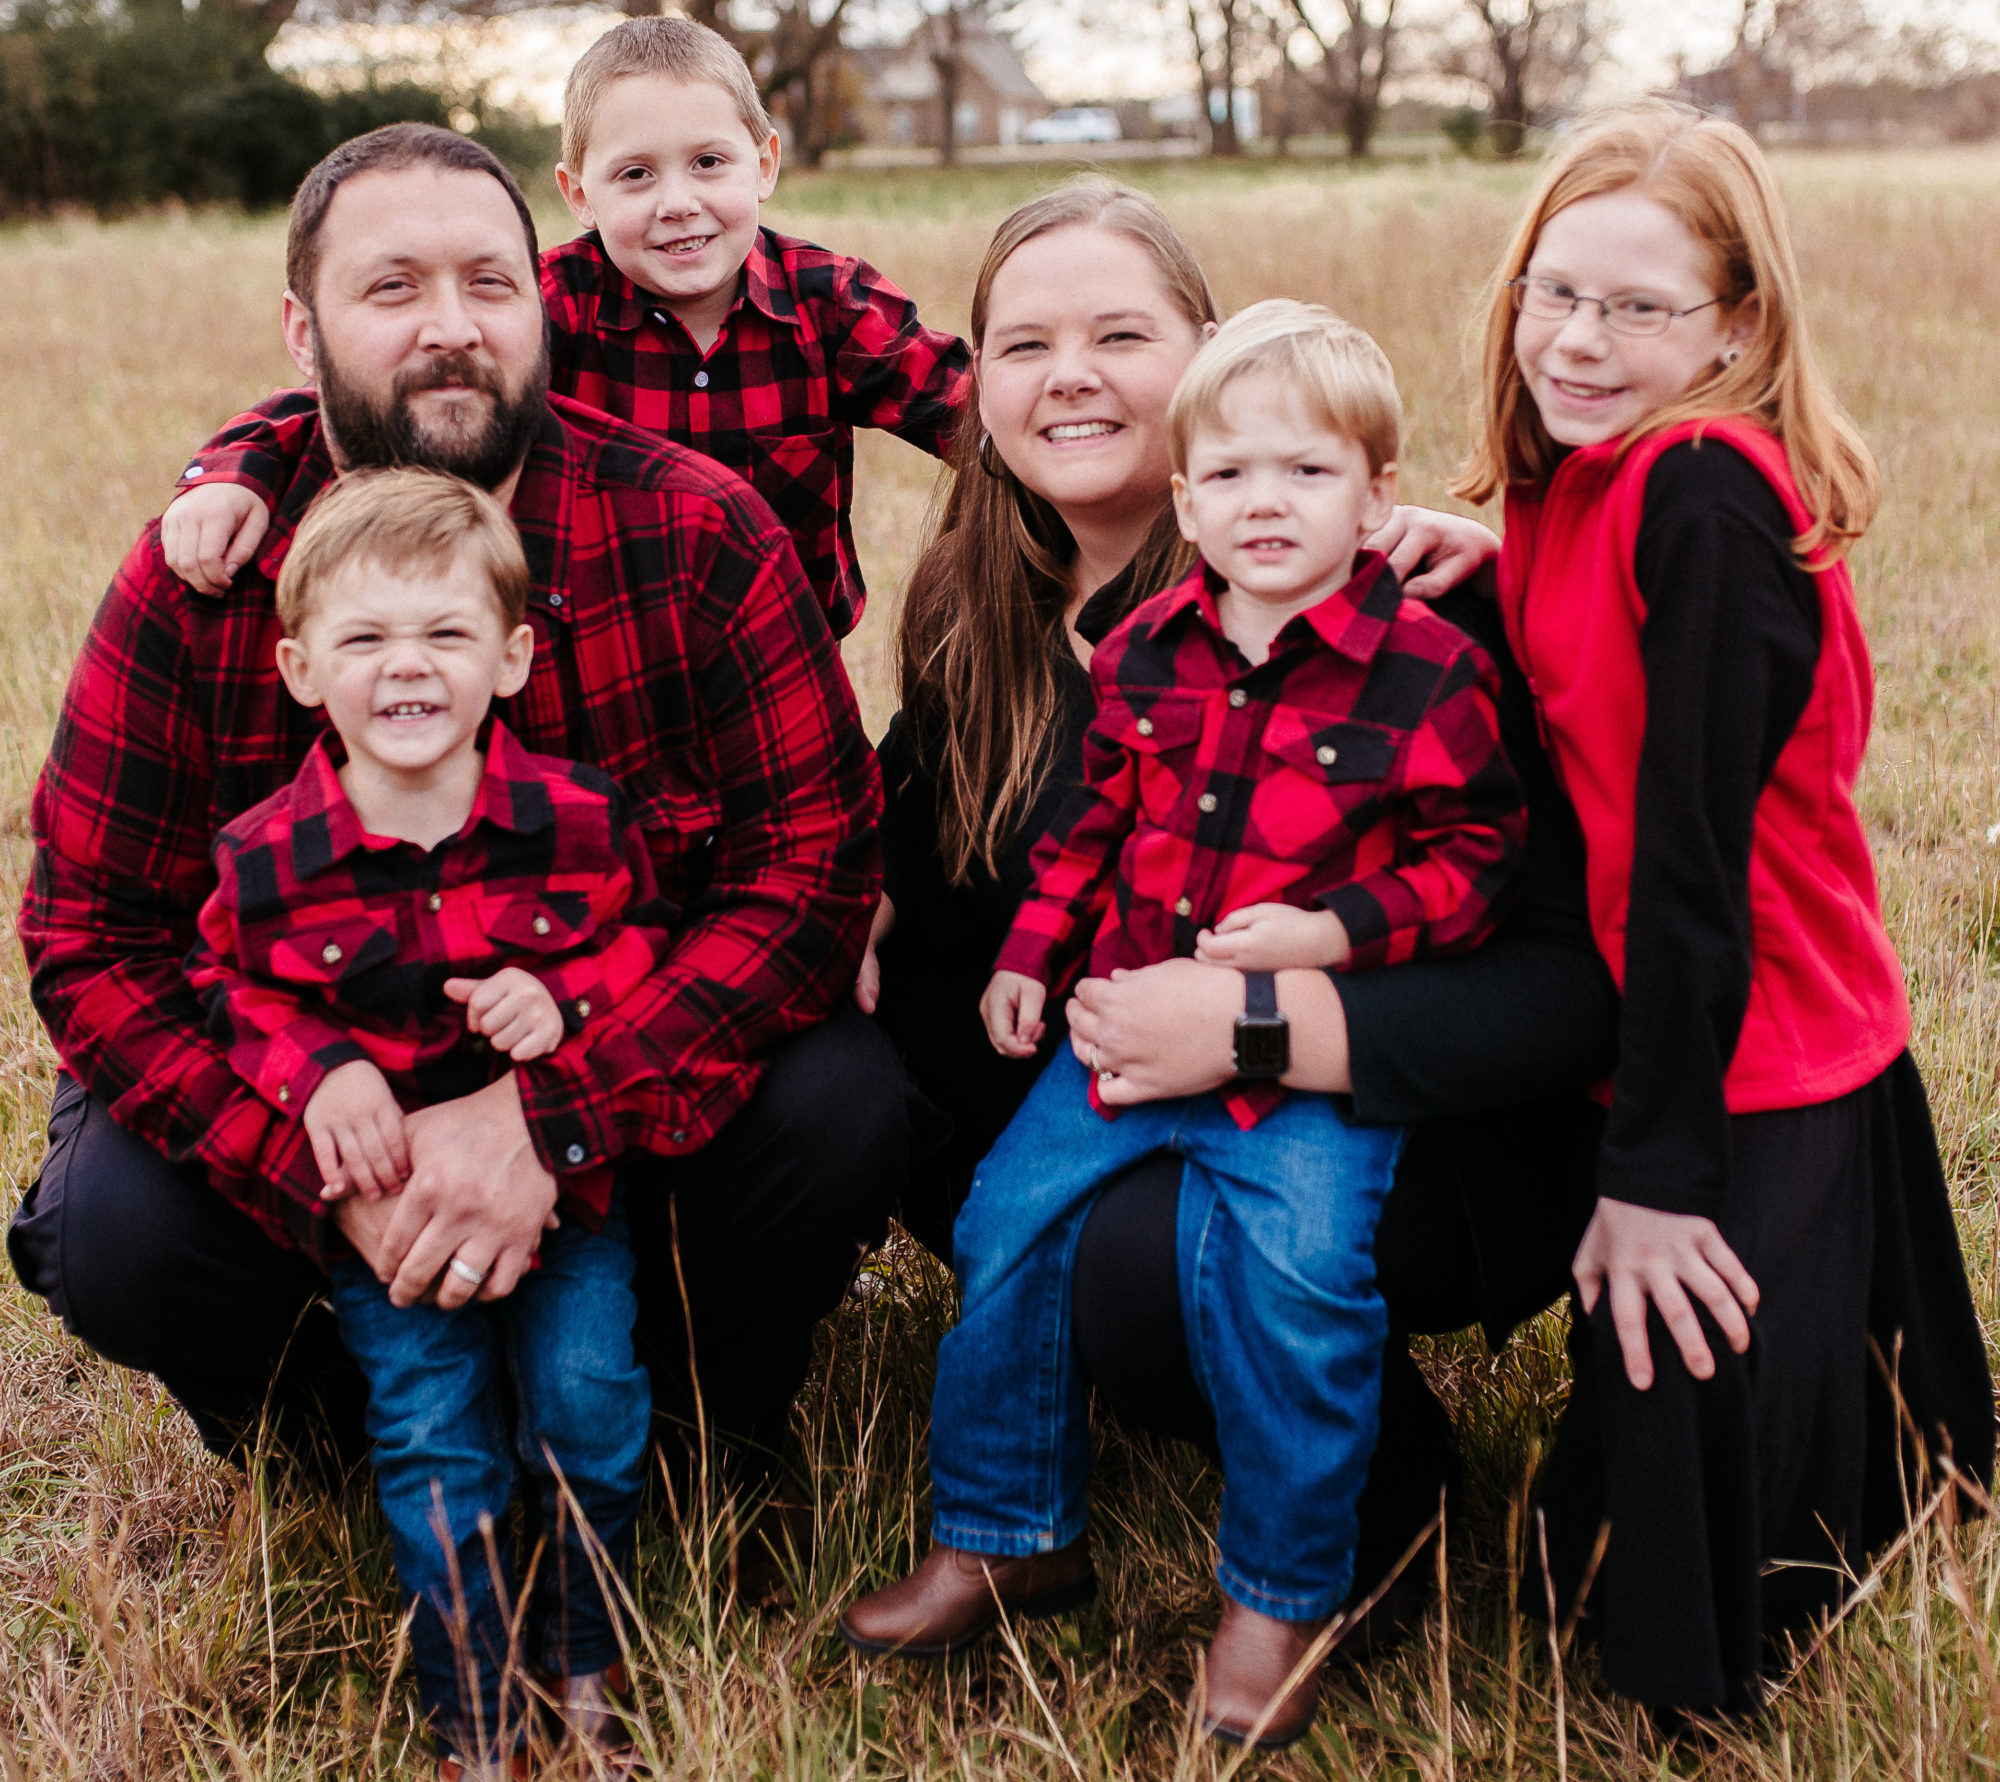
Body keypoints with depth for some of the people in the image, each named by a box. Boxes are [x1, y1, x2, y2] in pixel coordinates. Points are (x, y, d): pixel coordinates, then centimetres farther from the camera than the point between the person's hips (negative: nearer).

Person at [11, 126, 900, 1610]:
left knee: (841, 1104, -27)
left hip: (624, 1085, 0)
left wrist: (550, 1116, -32)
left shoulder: (699, 536, -15)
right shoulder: (198, 580, -13)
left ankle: (713, 1435, 6)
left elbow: (815, 863, -20)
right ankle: (316, 1434, 12)